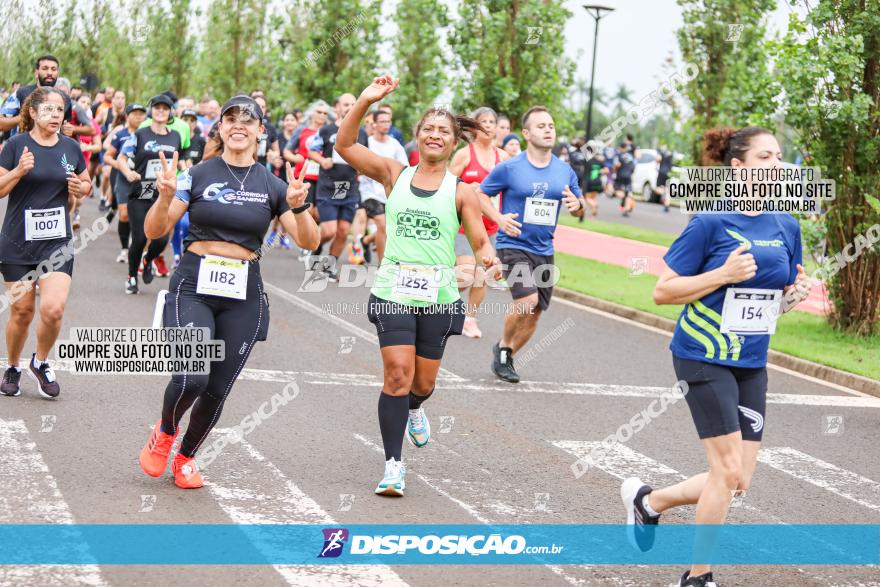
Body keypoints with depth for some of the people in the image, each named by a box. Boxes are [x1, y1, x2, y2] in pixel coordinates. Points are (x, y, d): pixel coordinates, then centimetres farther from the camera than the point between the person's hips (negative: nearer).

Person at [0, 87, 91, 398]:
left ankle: (40, 362, 14)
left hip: (57, 241, 2)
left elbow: (87, 184, 17)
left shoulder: (71, 147, 3)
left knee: (53, 310, -13)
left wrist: (81, 188, -5)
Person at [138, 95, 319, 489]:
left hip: (243, 295, 2)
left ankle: (186, 457, 31)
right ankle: (164, 431, 13)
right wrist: (165, 197, -20)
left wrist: (298, 208, -18)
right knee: (191, 378, -20)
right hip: (194, 287, -2)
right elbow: (155, 231, -1)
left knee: (217, 390, 5)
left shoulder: (271, 185, 6)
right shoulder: (198, 175, 1)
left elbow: (309, 242, 1)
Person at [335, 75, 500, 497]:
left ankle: (414, 410, 48)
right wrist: (365, 102, -11)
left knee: (423, 382, 10)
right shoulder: (394, 175, 5)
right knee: (397, 375, -12)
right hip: (393, 291, -1)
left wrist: (488, 256, -22)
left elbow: (480, 241, 2)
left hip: (439, 295, 1)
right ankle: (393, 465, -6)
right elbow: (344, 145, 0)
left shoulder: (461, 191, 4)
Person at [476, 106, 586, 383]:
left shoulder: (565, 171, 5)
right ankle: (503, 347, 3)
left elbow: (579, 209, 15)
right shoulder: (509, 168, -8)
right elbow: (480, 193, 2)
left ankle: (507, 358, 30)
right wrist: (499, 218, -15)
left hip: (544, 251, 5)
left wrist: (576, 205, -10)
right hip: (514, 246, -5)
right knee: (527, 300, -24)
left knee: (534, 314, 8)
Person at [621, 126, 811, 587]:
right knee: (729, 470, -8)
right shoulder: (711, 222, -13)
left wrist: (796, 293, -6)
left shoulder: (786, 226, 4)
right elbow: (662, 292, -11)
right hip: (705, 358, -6)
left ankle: (647, 501, 30)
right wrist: (724, 274, -22)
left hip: (752, 364, 6)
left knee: (738, 479, 5)